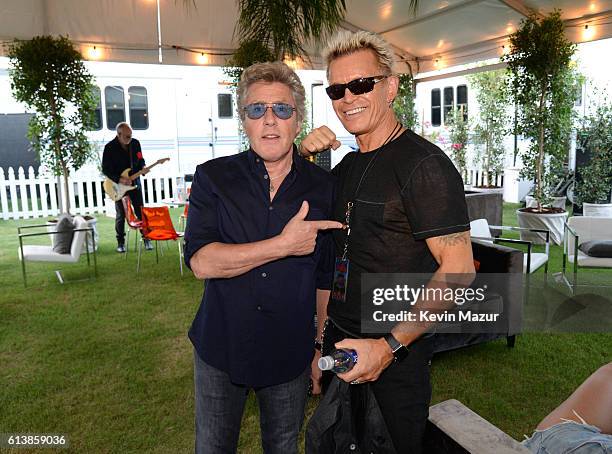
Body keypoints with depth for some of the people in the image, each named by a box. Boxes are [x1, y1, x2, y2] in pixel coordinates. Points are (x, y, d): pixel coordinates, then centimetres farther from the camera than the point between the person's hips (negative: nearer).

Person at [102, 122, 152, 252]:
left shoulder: (135, 143, 0)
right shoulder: (110, 147, -11)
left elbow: (140, 160, 13)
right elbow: (105, 169, -10)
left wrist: (142, 168, -9)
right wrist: (119, 179, -22)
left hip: (134, 182, 3)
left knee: (141, 212, 3)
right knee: (120, 215, 4)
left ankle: (147, 239, 13)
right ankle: (121, 242, 17)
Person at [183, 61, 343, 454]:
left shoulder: (324, 187, -3)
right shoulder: (213, 178, -6)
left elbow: (326, 279, 2)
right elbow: (201, 262, -19)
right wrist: (284, 245, -24)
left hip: (290, 355, 1)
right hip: (220, 349, 0)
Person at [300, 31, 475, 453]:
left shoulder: (424, 163, -18)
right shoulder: (349, 164, 6)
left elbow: (458, 268, -22)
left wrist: (389, 347, -24)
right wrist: (304, 156, 0)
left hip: (397, 351, -7)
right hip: (339, 338, 7)